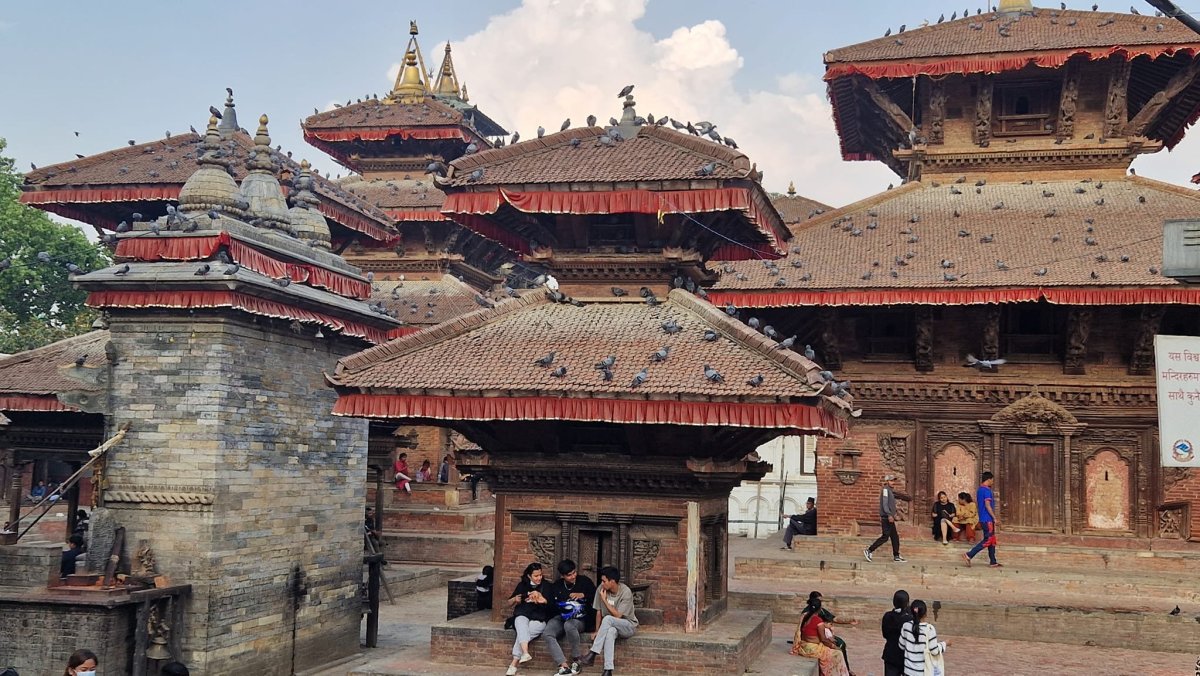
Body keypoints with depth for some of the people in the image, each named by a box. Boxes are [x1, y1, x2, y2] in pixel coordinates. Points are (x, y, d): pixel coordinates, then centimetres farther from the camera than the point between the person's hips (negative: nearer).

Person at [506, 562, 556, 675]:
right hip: (522, 616, 2)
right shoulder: (522, 585, 16)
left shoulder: (546, 586, 10)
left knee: (523, 632, -30)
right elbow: (509, 603, 22)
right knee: (522, 625, -35)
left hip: (538, 619, -2)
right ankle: (525, 653, -53)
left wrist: (540, 597, -16)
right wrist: (515, 599, 0)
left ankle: (514, 664, -32)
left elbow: (551, 605, -1)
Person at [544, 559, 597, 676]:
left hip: (581, 619, -4)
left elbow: (596, 598, 1)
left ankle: (576, 660, -20)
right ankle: (564, 666, -34)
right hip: (561, 618, 4)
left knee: (569, 625, -39)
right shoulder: (556, 586, 8)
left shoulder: (584, 581, 0)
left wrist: (583, 595, -14)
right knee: (547, 634, -26)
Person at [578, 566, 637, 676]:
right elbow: (599, 612, -1)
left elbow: (617, 616, -21)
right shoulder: (601, 589, -7)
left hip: (628, 625, -3)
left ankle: (592, 654, -34)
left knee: (607, 619, -35)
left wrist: (605, 600, -21)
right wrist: (597, 631, -6)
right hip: (610, 626, 3)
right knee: (610, 632, -36)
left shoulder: (626, 592, -20)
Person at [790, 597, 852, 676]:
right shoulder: (818, 620, -20)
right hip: (812, 649, -8)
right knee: (837, 655, 8)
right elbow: (823, 639, -15)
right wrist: (833, 646, 1)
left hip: (802, 647, 8)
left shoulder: (804, 616, 1)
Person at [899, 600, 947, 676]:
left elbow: (902, 646, 4)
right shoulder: (929, 629, -17)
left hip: (909, 670, 4)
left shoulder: (906, 626, -6)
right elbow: (934, 651, -12)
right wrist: (944, 644, 6)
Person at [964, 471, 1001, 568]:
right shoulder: (987, 490, -14)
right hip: (987, 519, -10)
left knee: (992, 540, 11)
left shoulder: (979, 490, 15)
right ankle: (969, 555, -12)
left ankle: (993, 562, 12)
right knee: (988, 540, -8)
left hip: (983, 519, 10)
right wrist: (994, 518, -17)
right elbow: (987, 505, -21)